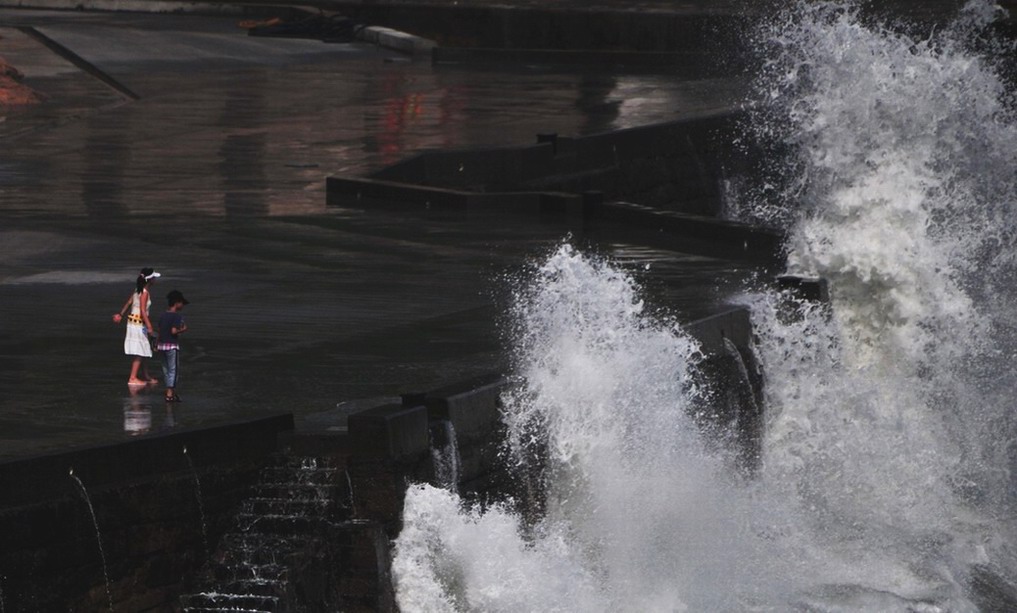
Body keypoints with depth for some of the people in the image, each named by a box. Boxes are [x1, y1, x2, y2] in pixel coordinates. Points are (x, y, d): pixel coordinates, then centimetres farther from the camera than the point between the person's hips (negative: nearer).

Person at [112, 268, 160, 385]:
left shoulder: (139, 290, 9)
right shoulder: (144, 293, -17)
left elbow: (129, 302, 17)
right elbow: (142, 310, -22)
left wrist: (120, 315, 26)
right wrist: (149, 326, -23)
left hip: (134, 322, 9)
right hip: (138, 324, -9)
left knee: (145, 351, 16)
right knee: (139, 353, -5)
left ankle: (146, 377, 23)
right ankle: (132, 378, -4)